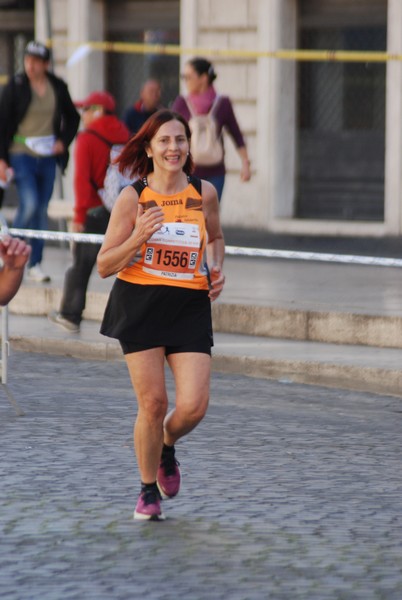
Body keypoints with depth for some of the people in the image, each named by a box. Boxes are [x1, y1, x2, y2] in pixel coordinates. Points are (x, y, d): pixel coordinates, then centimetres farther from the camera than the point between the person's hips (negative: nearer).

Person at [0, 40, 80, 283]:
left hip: (48, 157, 4)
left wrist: (64, 141, 3)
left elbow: (72, 117, 18)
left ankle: (35, 264, 13)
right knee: (29, 205, -17)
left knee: (42, 210, 6)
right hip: (21, 154, -4)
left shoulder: (58, 87, 3)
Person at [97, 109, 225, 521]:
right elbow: (104, 266, -2)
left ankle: (167, 447, 26)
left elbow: (215, 238, 25)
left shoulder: (204, 193, 4)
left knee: (194, 406, -10)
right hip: (140, 306, -2)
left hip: (191, 306, 2)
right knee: (152, 404, -3)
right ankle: (148, 491, 17)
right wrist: (137, 238, -18)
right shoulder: (132, 198, -4)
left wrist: (215, 269, 6)